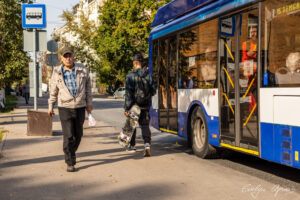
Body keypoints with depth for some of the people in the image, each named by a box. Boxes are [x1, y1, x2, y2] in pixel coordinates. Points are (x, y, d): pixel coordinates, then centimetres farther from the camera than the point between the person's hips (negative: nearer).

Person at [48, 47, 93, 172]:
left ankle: (70, 153, 37)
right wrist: (50, 107, 12)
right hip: (65, 108, -2)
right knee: (68, 136, -7)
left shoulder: (82, 70, -3)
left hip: (80, 108, 2)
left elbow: (87, 86, 8)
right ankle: (70, 163, 2)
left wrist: (89, 103, 5)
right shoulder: (57, 73, -4)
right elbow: (53, 91, 7)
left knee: (78, 135, 12)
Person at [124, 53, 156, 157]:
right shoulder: (148, 75, 0)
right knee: (145, 125, 4)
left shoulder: (130, 76, -11)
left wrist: (126, 108, -12)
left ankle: (132, 146, 28)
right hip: (145, 105, 2)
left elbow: (128, 94, -14)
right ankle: (147, 145, -16)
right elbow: (153, 91, 3)